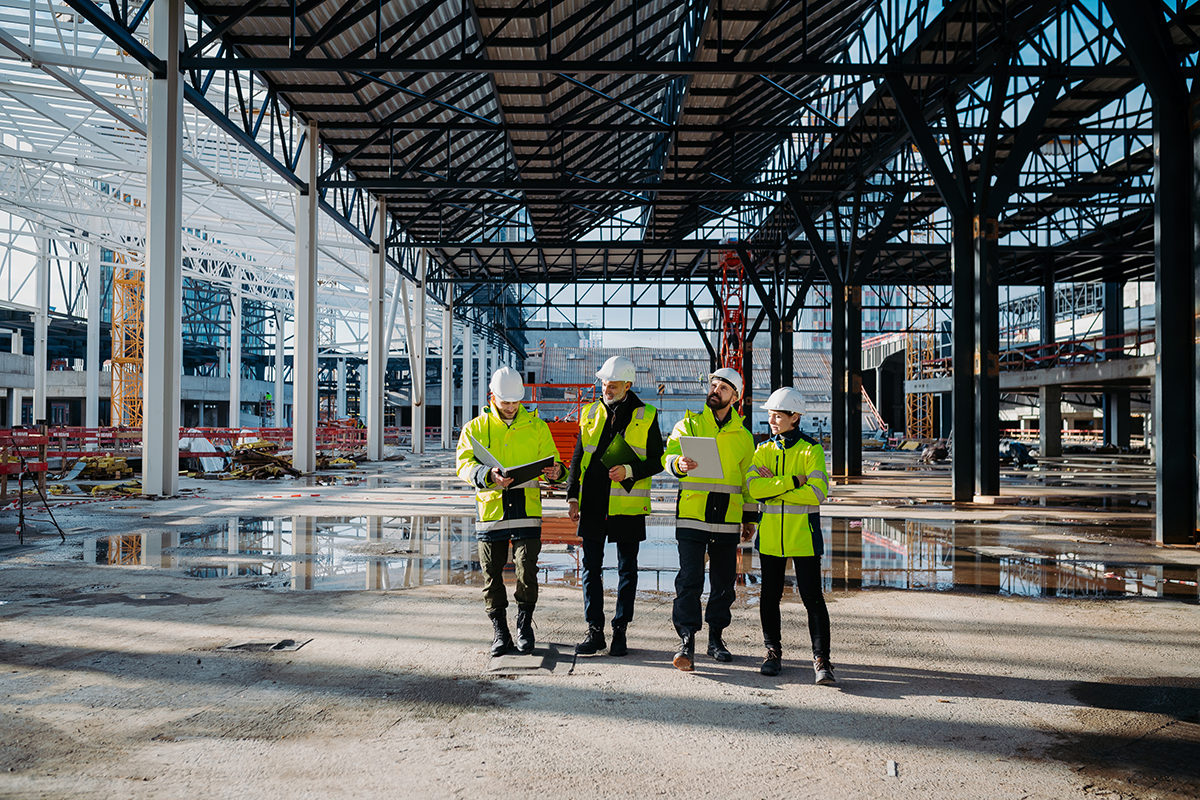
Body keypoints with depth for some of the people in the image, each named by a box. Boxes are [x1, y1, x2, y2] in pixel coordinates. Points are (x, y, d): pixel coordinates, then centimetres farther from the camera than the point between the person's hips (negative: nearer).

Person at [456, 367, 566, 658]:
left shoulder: (536, 426, 10)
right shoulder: (475, 428, 7)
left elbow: (550, 460, 11)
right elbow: (464, 464, -3)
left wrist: (556, 471, -13)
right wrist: (489, 475, -23)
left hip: (526, 509, 0)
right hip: (490, 508, 1)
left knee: (526, 570, -6)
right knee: (492, 573, 6)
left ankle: (524, 626, 14)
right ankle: (499, 631, 19)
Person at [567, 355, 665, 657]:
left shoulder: (646, 416, 0)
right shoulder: (590, 412, 9)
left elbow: (657, 461, 1)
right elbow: (578, 458, 11)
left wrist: (630, 471, -15)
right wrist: (573, 495, 4)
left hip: (628, 505, -2)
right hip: (593, 503, 3)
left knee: (627, 569, 6)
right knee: (591, 567, 5)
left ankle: (620, 631, 18)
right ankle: (595, 631, 15)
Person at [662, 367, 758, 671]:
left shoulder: (743, 435, 12)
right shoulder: (688, 424, 5)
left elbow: (747, 479, 18)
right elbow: (670, 456, -10)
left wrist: (750, 518, 16)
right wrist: (679, 464, -34)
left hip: (728, 519, 3)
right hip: (691, 515, -3)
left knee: (724, 581, 8)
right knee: (689, 579, -8)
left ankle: (716, 637, 22)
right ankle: (687, 641, -5)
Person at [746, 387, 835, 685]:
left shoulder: (811, 450, -3)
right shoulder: (763, 451, 8)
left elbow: (817, 492, -16)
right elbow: (754, 487, -9)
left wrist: (774, 488, -13)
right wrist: (793, 481, -17)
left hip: (803, 534, -4)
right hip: (770, 534, 4)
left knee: (812, 597, -3)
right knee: (770, 596, 11)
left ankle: (821, 660, 4)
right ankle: (773, 652, 25)